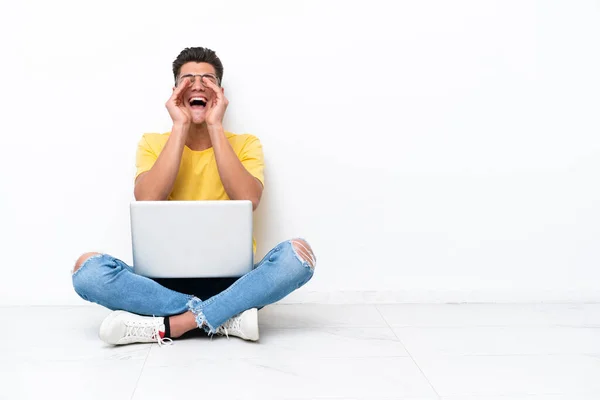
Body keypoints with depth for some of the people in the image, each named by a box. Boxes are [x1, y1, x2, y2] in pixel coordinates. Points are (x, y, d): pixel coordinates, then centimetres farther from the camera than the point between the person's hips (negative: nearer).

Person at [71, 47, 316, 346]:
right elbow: (147, 203, -14)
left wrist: (215, 126, -12)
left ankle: (167, 325, -27)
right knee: (87, 268, -25)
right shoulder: (153, 144, 7)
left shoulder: (245, 144, 6)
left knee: (298, 253, -29)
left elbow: (248, 201, -15)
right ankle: (227, 317, -24)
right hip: (167, 280, 1)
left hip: (231, 280, 0)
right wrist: (180, 126, -11)